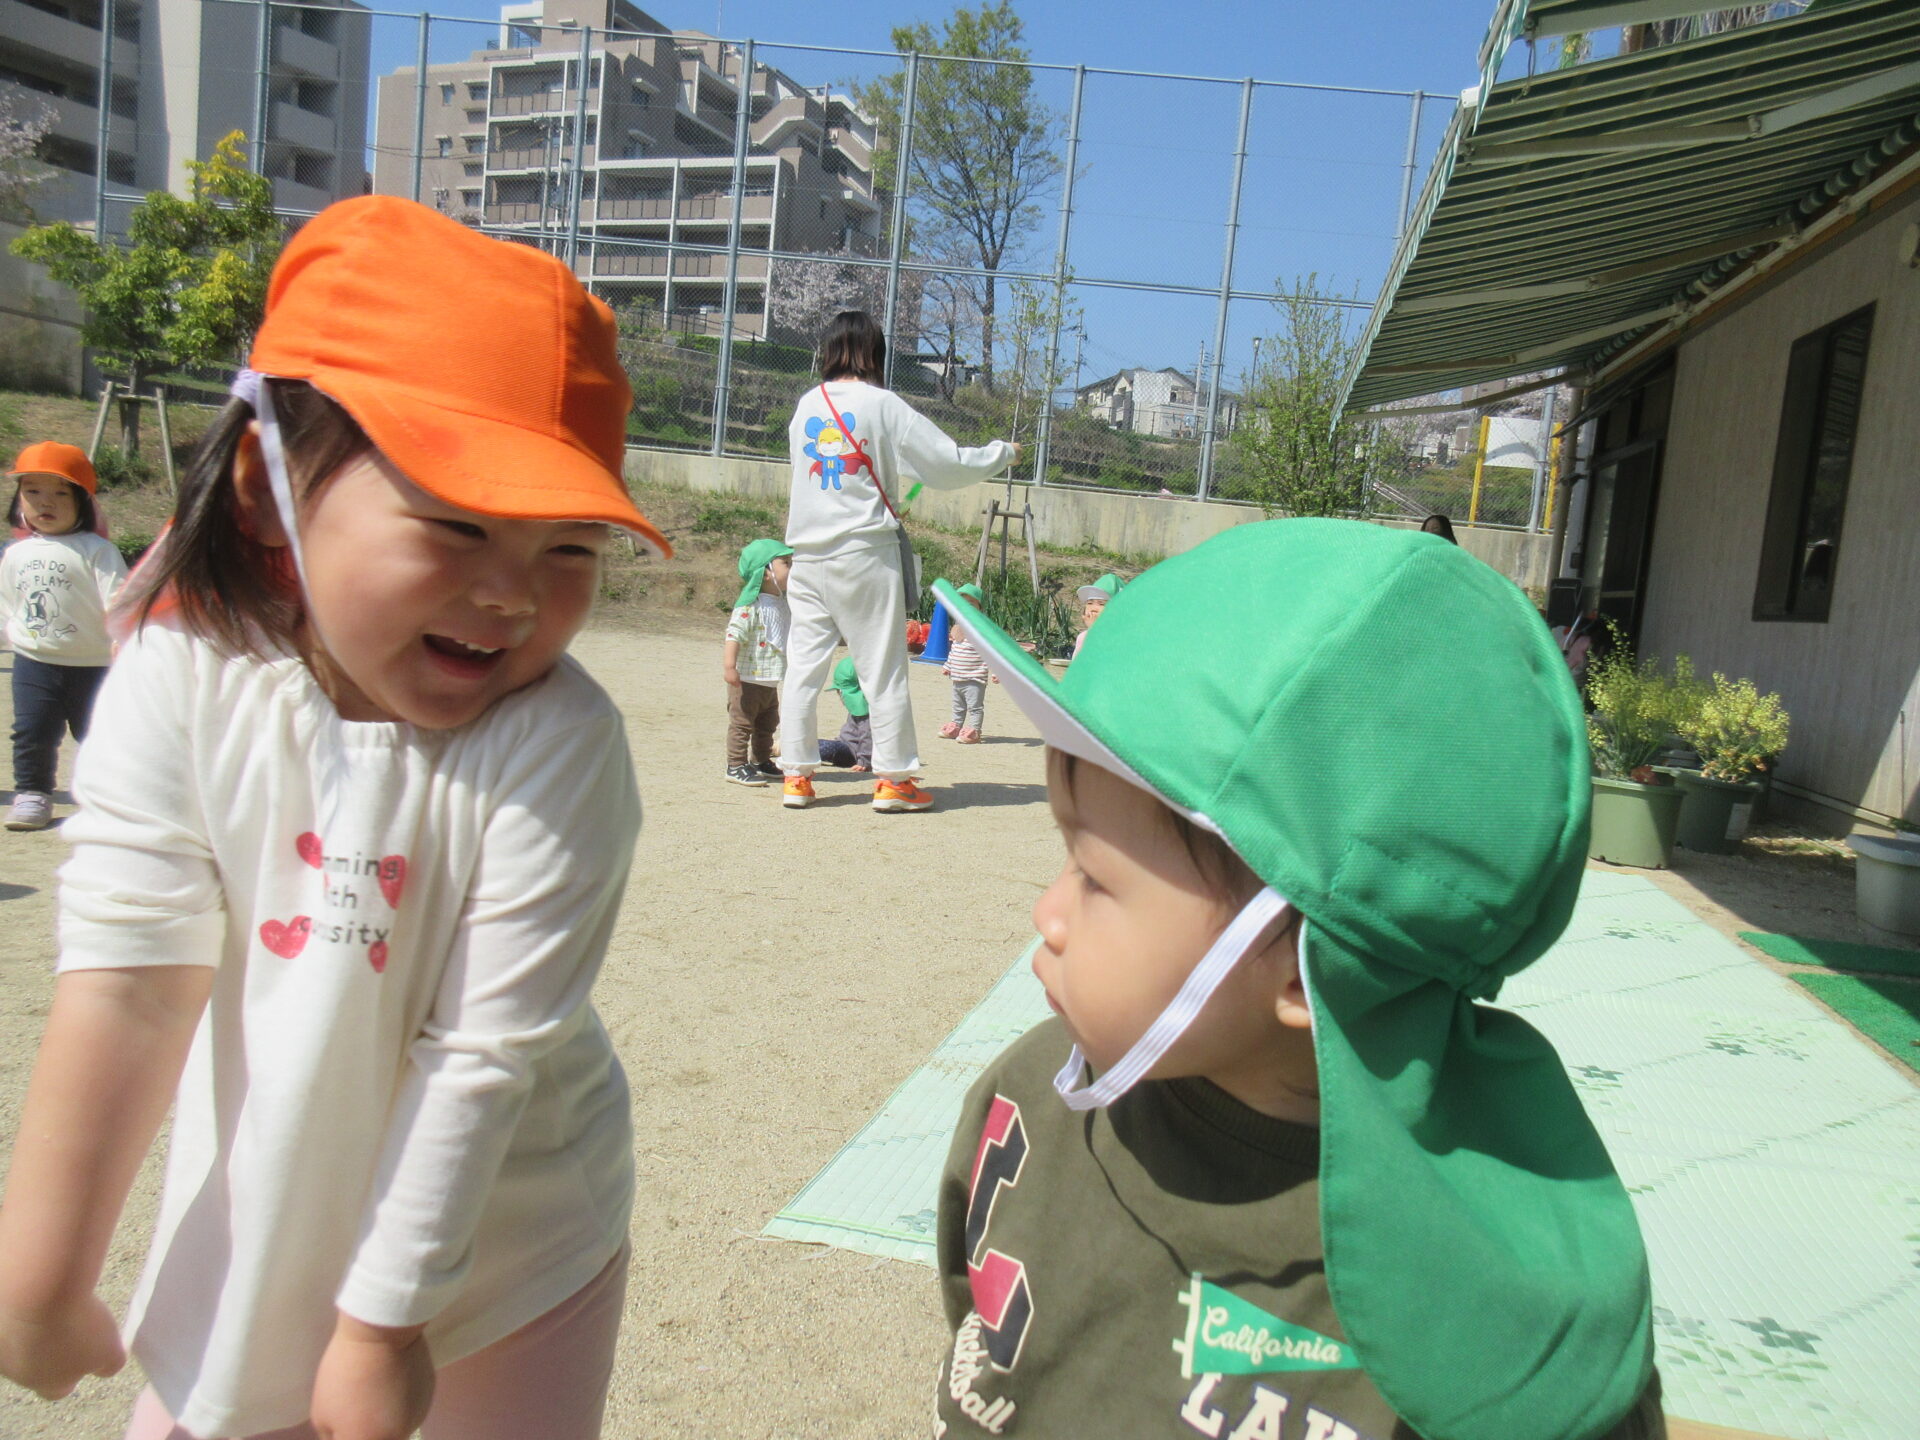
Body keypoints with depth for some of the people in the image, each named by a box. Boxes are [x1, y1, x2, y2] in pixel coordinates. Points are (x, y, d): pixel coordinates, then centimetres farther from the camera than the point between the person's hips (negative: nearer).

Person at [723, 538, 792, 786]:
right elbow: (734, 635, -26)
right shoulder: (750, 605, -19)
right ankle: (736, 766, 3)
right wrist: (729, 666, -32)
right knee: (742, 723, -3)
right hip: (747, 678, -9)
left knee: (768, 724, 20)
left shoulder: (782, 603, 10)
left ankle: (761, 761, 34)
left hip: (769, 680, 9)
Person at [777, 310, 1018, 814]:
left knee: (803, 665, 8)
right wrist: (1003, 452, 12)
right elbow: (948, 465, -5)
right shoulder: (883, 405, -5)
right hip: (865, 552, -4)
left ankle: (796, 775, 10)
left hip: (809, 558, 5)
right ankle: (893, 777, 8)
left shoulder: (805, 407, 10)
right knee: (884, 668, 3)